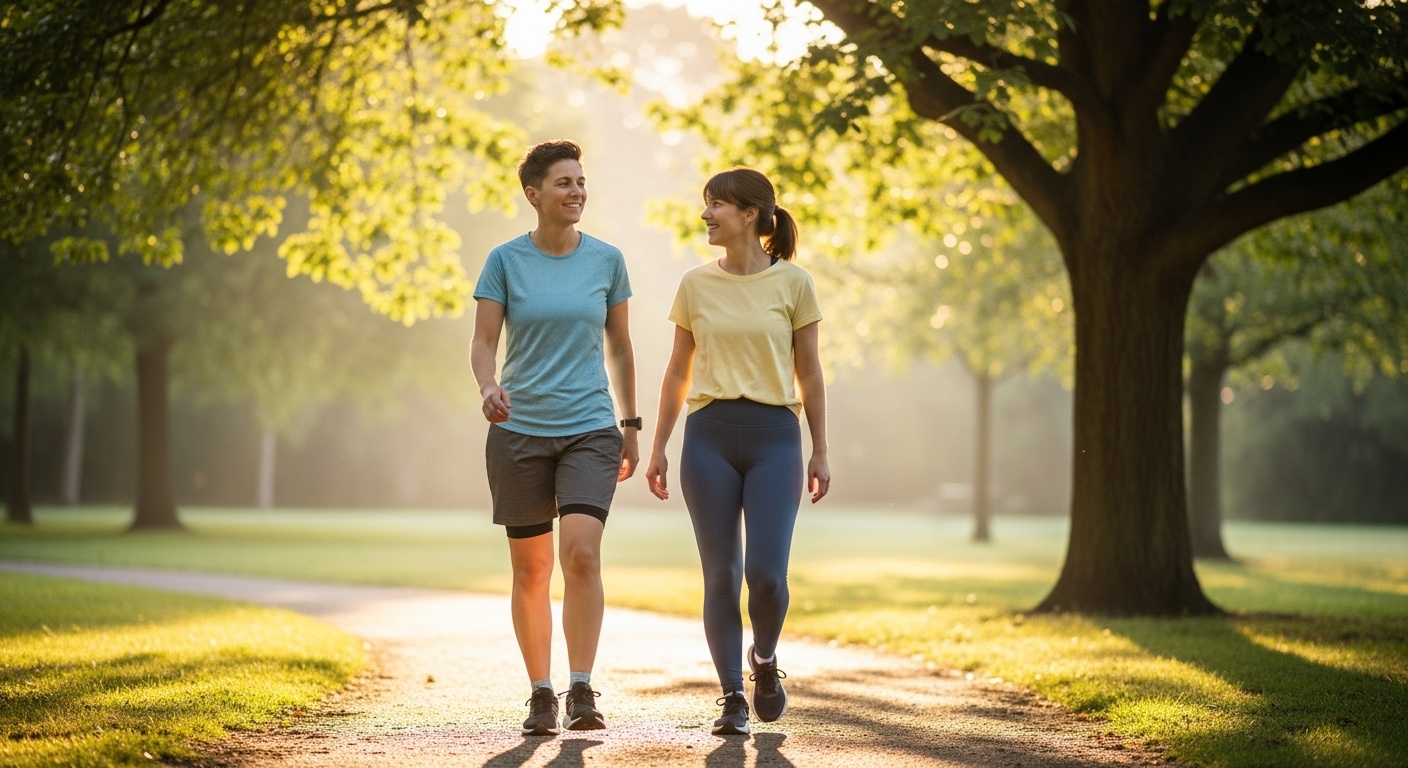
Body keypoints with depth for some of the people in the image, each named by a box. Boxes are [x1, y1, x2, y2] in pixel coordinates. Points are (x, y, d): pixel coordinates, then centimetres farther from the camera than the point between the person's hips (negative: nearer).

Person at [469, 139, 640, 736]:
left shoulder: (606, 259, 5)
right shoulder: (505, 260, 0)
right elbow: (483, 342, -4)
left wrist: (631, 425, 14)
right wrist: (488, 385, -25)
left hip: (590, 430, 0)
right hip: (518, 432, 0)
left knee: (582, 553, -19)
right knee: (530, 571, 6)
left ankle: (581, 692, -14)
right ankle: (540, 694, 18)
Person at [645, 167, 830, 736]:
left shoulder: (793, 283, 0)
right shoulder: (695, 284, 6)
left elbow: (809, 373, 5)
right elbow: (678, 372, 12)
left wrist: (820, 452, 4)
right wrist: (658, 447, 9)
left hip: (774, 435, -2)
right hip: (709, 436, 2)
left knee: (766, 573, -9)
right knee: (721, 575, 0)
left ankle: (764, 659, 22)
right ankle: (732, 697, 11)